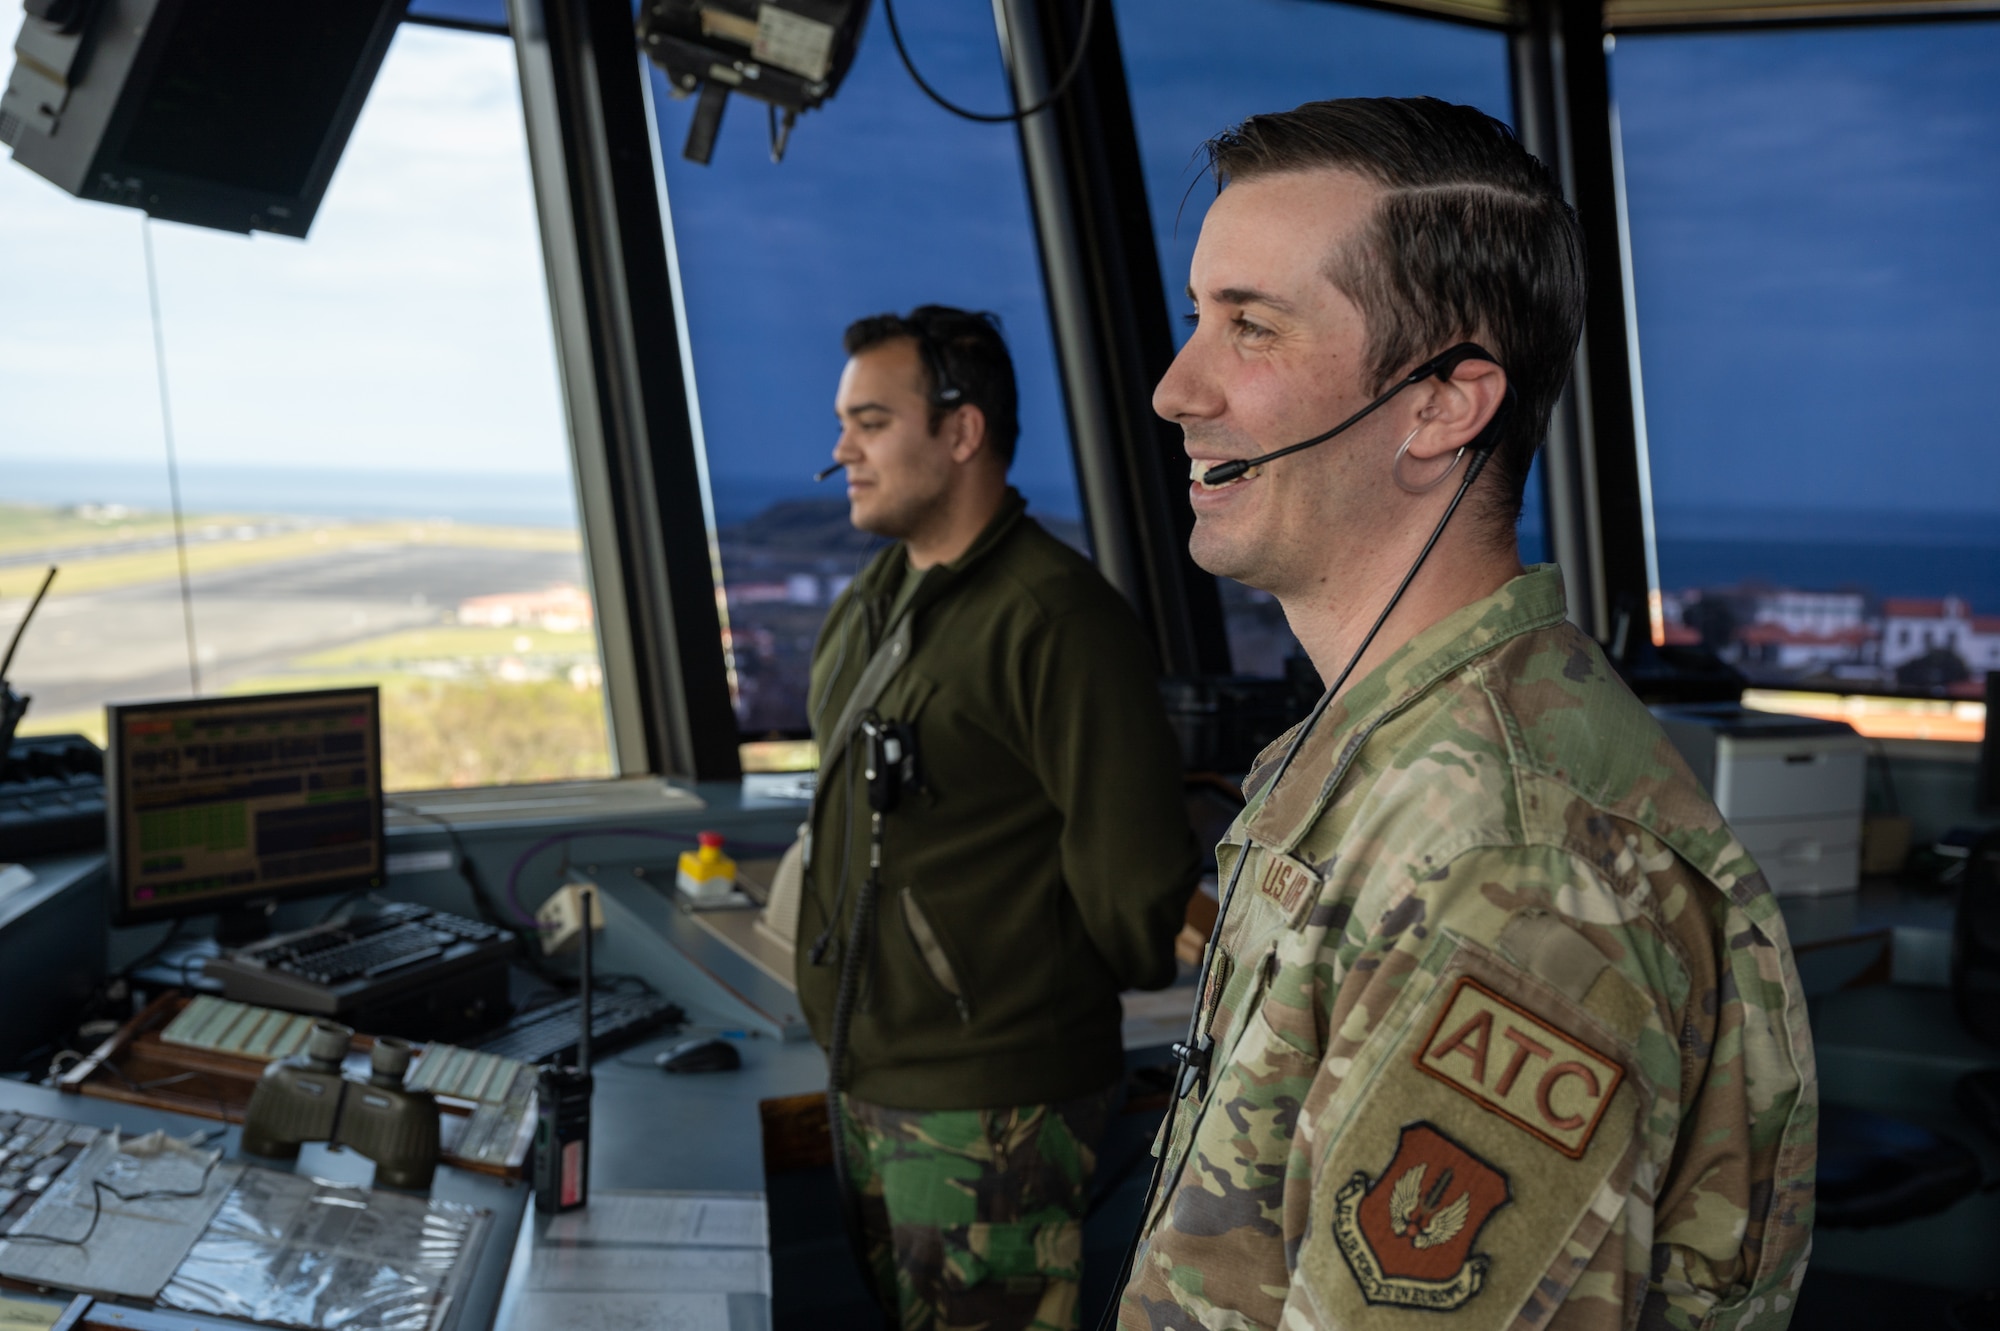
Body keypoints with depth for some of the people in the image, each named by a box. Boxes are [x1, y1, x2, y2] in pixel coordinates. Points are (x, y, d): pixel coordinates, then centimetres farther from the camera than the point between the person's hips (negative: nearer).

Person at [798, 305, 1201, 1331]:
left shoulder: (1057, 619, -19)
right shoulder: (864, 610, 10)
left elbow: (1134, 882, -20)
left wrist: (1036, 1001, -3)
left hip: (989, 1107, -9)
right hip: (867, 1085, 9)